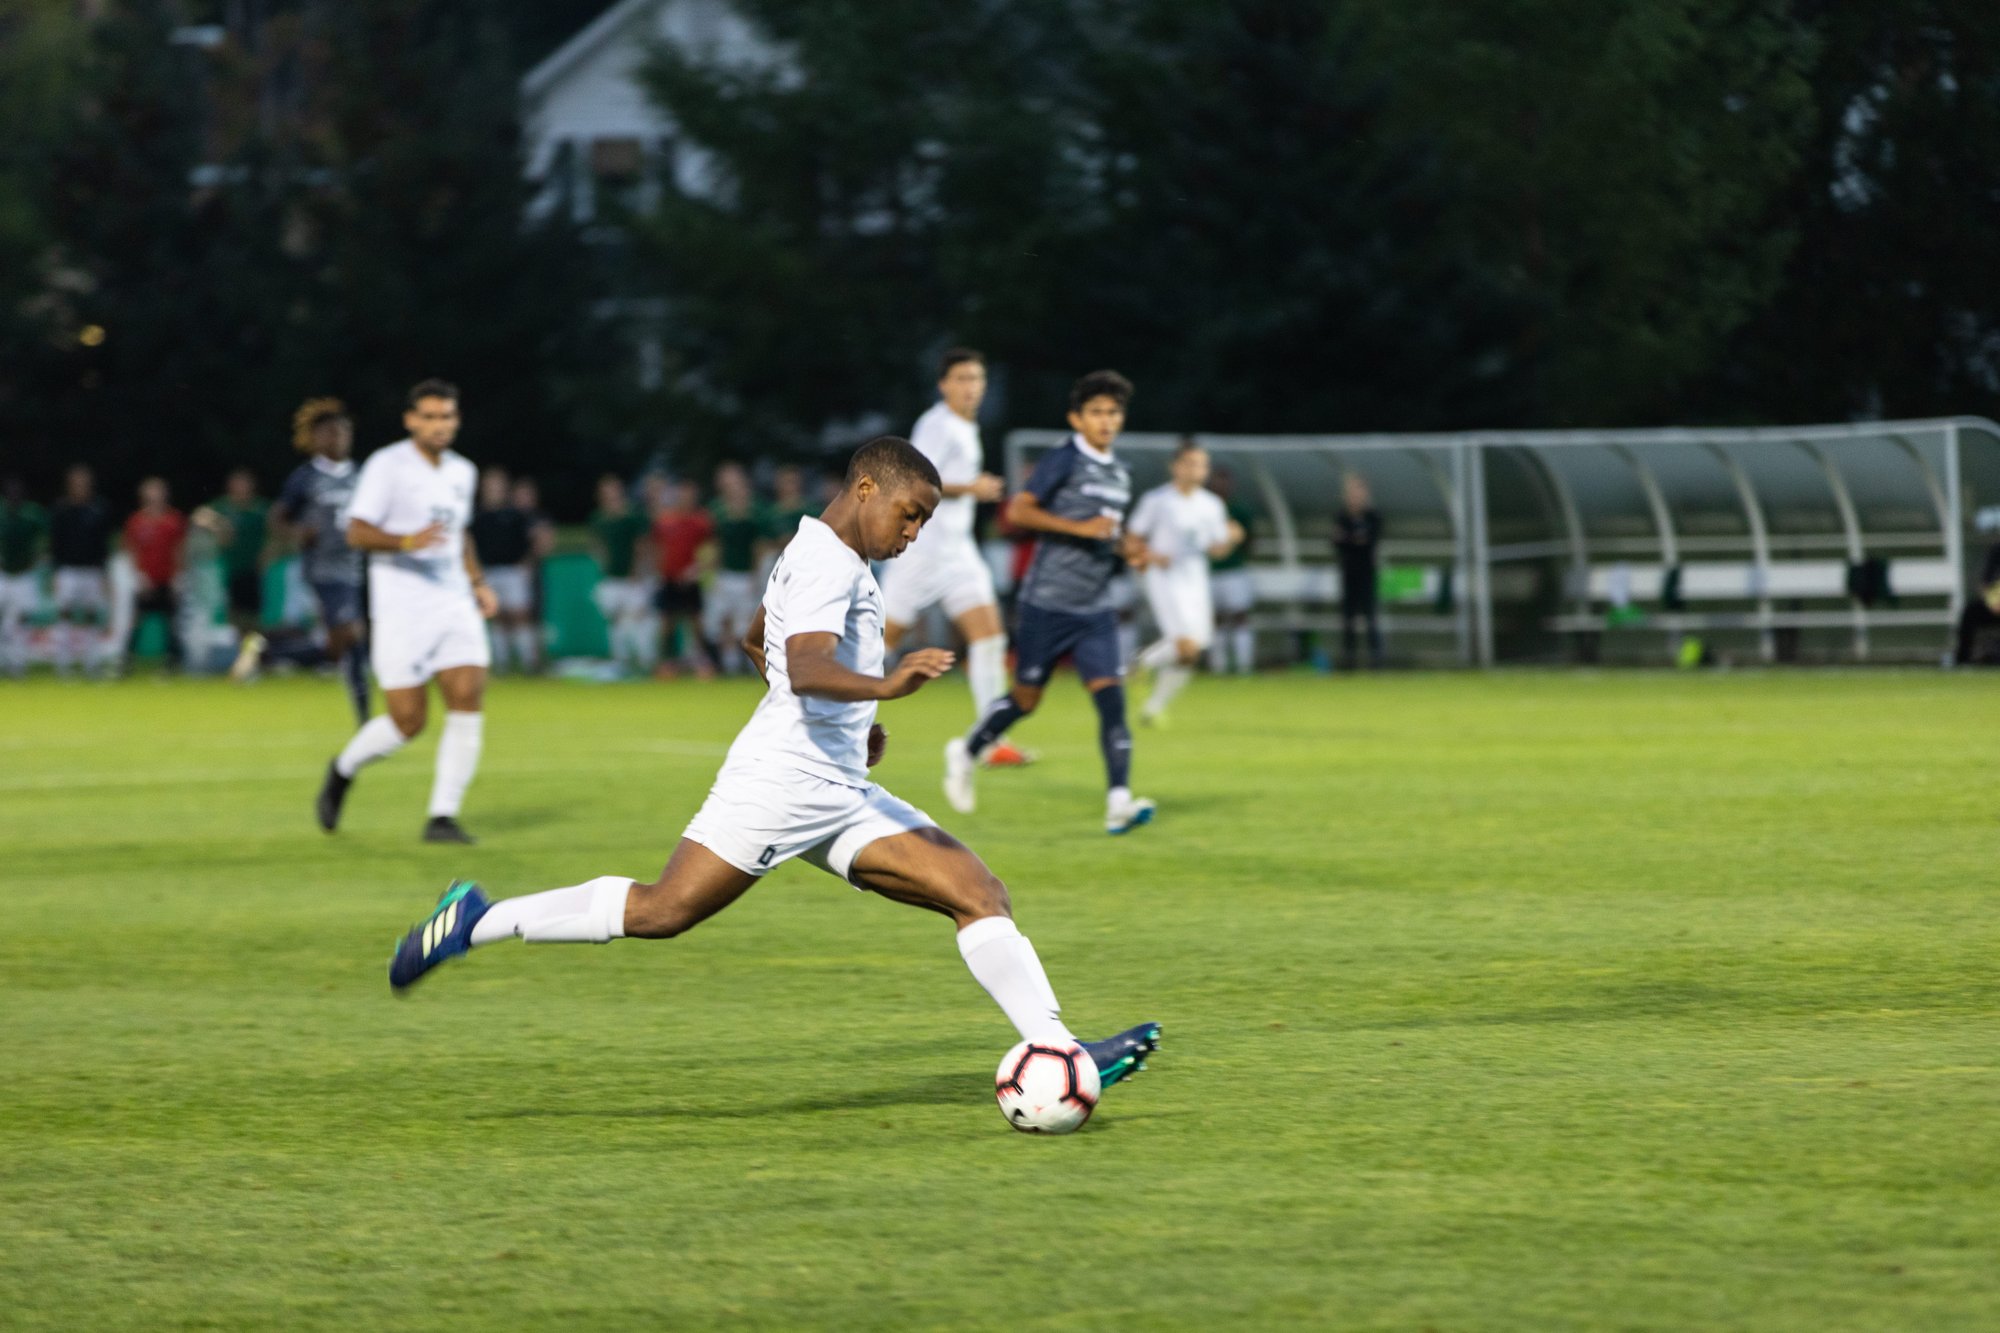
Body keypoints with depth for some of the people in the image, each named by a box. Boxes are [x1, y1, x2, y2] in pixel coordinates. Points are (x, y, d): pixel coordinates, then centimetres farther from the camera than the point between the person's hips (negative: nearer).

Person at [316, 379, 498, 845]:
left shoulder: (463, 471, 14)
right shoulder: (387, 466, -7)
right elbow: (357, 532, -13)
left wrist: (478, 582, 18)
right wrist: (405, 541, -29)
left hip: (454, 604, 6)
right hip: (401, 610, -6)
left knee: (468, 698, -13)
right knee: (407, 722, -7)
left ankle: (443, 816, -8)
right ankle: (343, 771, 24)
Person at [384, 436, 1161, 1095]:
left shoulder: (825, 558, 23)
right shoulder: (828, 562, -10)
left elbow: (756, 640, 39)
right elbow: (805, 668, -27)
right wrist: (882, 687, -44)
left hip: (840, 794, 10)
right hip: (781, 778, -10)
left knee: (979, 893, -3)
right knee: (661, 911, -14)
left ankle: (1059, 1054, -10)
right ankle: (479, 922, 1)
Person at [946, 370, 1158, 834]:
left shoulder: (1119, 475, 14)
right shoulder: (1063, 461, -9)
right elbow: (1018, 511, -17)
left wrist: (1128, 546, 8)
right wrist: (1080, 527, -23)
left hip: (1096, 609, 6)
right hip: (1049, 603, -6)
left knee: (1110, 693, -11)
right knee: (1027, 697, 4)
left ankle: (1119, 800, -19)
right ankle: (966, 753, 30)